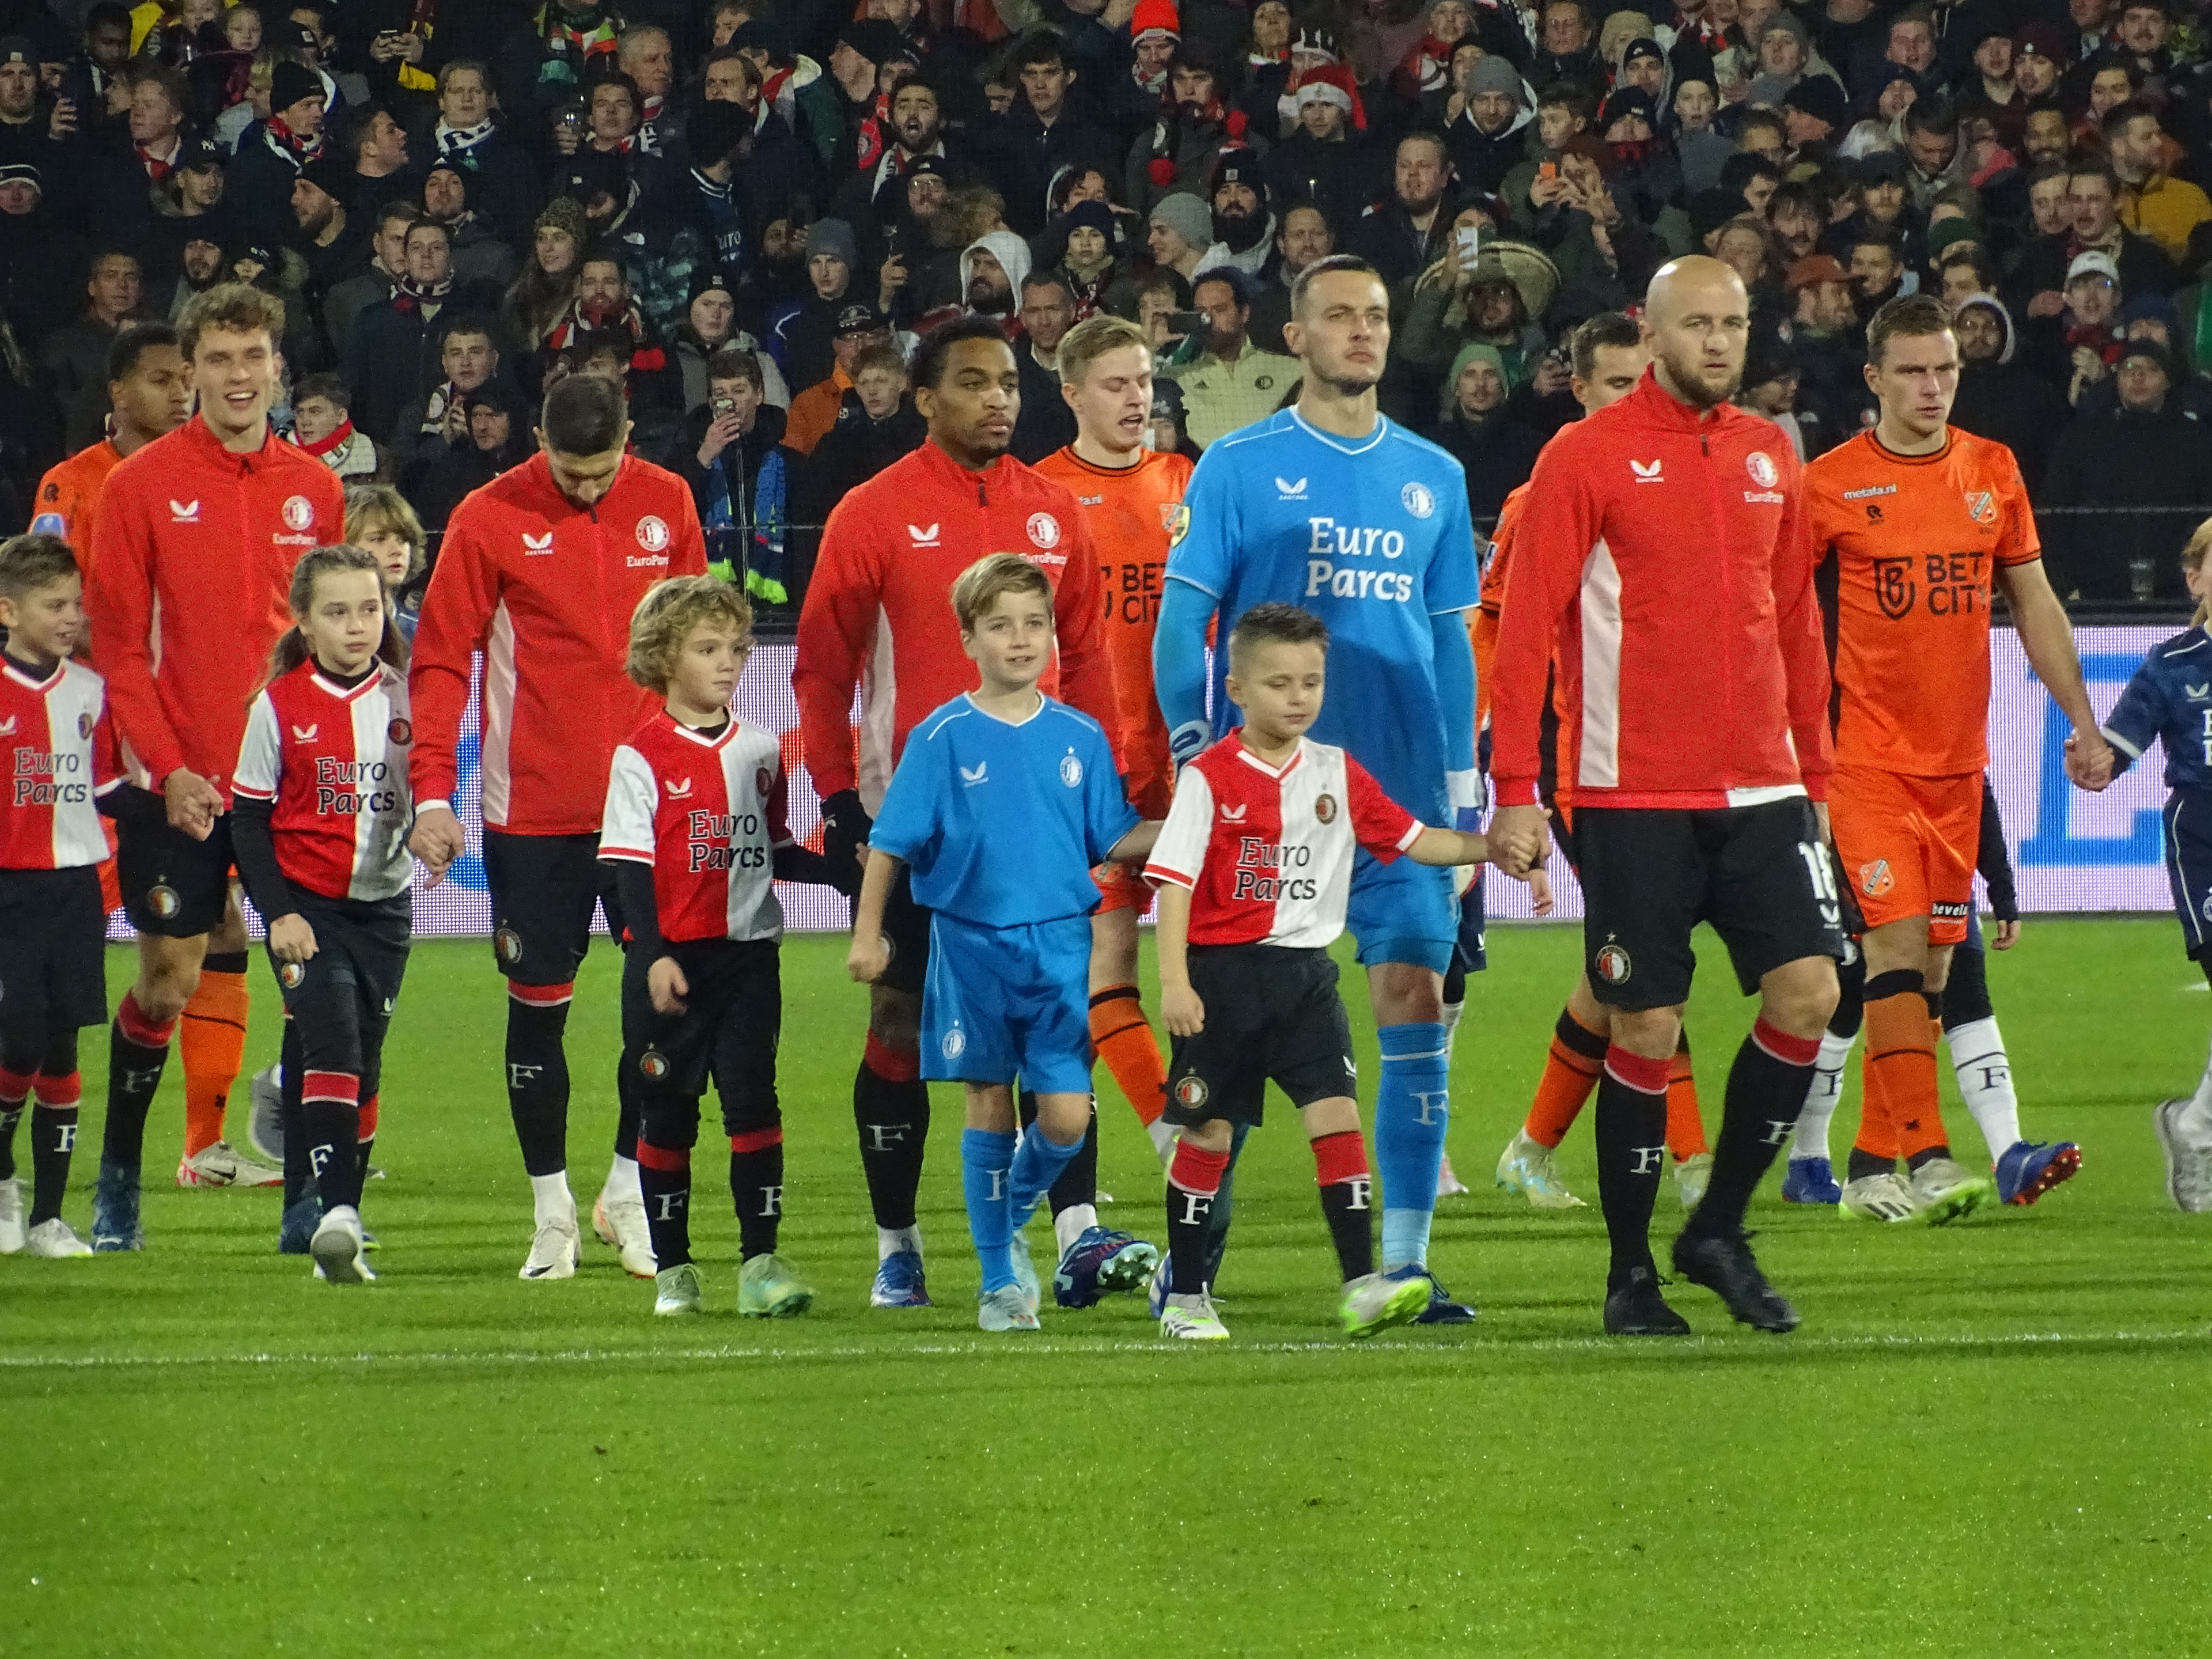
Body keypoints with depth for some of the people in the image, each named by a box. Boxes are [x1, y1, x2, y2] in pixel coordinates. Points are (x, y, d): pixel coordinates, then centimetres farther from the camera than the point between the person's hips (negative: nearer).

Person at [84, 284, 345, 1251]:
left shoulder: (313, 490, 8)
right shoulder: (141, 486, -2)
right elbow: (117, 646, -4)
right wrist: (167, 769, -12)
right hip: (181, 782, -3)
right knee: (170, 978, -3)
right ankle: (117, 1179, 8)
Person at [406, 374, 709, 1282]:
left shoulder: (667, 505, 4)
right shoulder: (492, 519, -5)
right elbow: (440, 661, -5)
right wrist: (433, 790, -13)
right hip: (534, 810, -2)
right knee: (539, 1004, 3)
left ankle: (630, 1192, 17)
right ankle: (551, 1213, 14)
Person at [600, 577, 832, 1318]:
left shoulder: (759, 750, 9)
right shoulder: (642, 756, -5)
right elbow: (632, 866, -8)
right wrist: (653, 955, -17)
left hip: (748, 956, 3)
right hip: (672, 962, -3)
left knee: (752, 1101, -4)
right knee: (667, 1111, 4)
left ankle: (761, 1259, -4)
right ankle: (672, 1268, 13)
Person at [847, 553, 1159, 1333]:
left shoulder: (1081, 738, 3)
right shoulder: (943, 738, -4)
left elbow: (1117, 841, 8)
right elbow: (891, 843, -1)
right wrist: (867, 935, -4)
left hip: (1060, 947, 2)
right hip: (971, 947, -2)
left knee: (1066, 1118, -6)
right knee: (989, 1108, 4)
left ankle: (1012, 1220, 24)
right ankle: (1000, 1279, 14)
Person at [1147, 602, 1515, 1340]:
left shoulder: (1337, 774, 7)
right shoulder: (1210, 779, -7)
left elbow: (1409, 838, 10)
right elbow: (1174, 882, -10)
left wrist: (1488, 848, -5)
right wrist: (1174, 982, -17)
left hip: (1304, 974, 3)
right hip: (1223, 974, -3)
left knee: (1337, 1113, -10)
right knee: (1208, 1132, 4)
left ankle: (1361, 1285, -15)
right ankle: (1185, 1297, 15)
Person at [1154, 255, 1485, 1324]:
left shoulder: (1433, 477, 12)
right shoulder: (1238, 469, 1)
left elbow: (1451, 639, 15)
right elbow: (1181, 624, -1)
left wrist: (1460, 784, 10)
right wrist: (1197, 763, -11)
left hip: (1404, 794, 3)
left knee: (1415, 1004, -5)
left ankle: (1404, 1258, -3)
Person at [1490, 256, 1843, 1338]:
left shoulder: (1770, 457, 12)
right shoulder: (1588, 457, -4)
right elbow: (1527, 625, -6)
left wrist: (1814, 772, 17)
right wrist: (1514, 788, -11)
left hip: (1761, 790, 5)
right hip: (1635, 798, -5)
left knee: (1808, 992, -7)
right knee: (1648, 1030, -2)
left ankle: (1719, 1229, 10)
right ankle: (1630, 1272, 12)